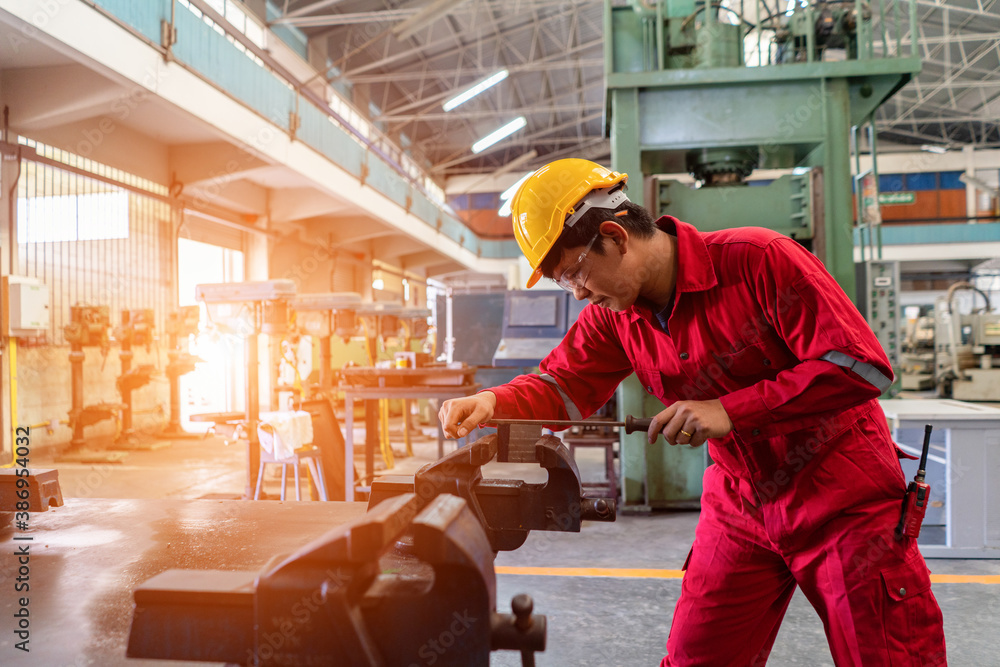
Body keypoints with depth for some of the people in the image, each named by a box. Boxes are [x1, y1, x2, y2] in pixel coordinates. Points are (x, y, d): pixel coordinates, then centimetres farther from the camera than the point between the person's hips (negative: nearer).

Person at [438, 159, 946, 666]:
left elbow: (864, 367, -24)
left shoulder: (760, 260, -22)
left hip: (843, 495, -4)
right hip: (739, 504, 5)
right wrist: (492, 403, -20)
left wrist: (728, 411, -28)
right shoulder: (614, 316, -3)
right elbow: (561, 386, 2)